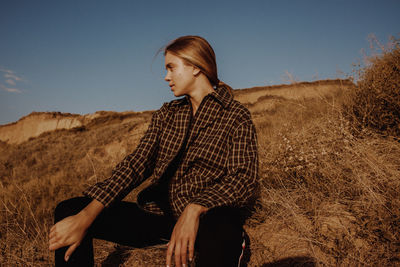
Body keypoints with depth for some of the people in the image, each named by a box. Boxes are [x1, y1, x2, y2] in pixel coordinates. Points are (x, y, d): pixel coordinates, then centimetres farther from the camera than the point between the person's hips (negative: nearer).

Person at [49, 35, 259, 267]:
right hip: (160, 214, 5)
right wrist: (86, 216, -12)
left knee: (219, 229, -40)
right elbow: (137, 164, 2)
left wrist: (194, 210, -31)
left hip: (206, 217, -4)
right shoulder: (166, 115, 14)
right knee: (70, 210, -7)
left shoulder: (236, 116, 0)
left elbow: (246, 179, -13)